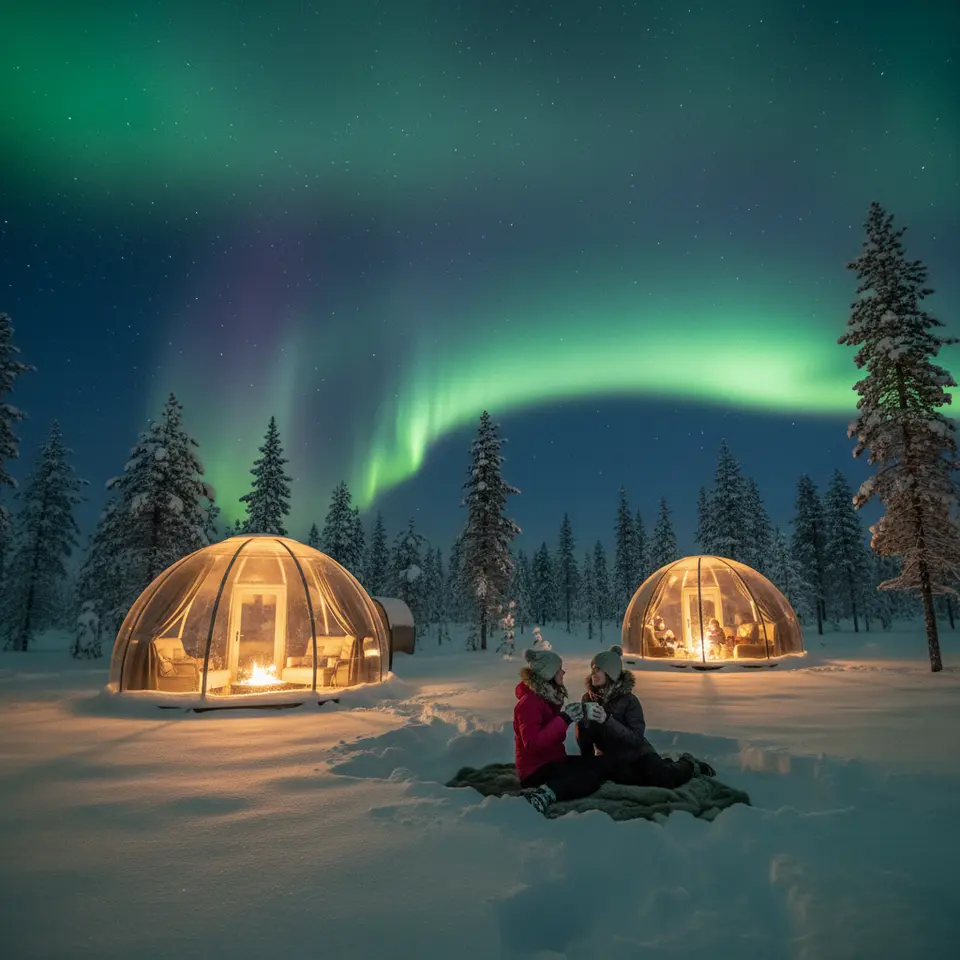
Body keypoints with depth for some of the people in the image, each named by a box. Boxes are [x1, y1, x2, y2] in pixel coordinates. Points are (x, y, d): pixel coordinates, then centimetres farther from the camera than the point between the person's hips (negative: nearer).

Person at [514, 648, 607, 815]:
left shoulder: (548, 696, 10)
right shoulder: (529, 702, -19)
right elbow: (533, 743, -29)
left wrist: (570, 717, 7)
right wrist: (564, 719, -27)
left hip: (552, 761, 10)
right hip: (536, 770, -10)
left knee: (596, 766, 1)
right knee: (592, 773, -19)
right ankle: (545, 794, -27)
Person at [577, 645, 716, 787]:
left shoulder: (628, 699, -14)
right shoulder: (588, 698, -2)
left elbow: (636, 738, -23)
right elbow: (584, 740, 4)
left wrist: (607, 720, -32)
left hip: (637, 753, -4)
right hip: (611, 758, 4)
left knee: (664, 779, -26)